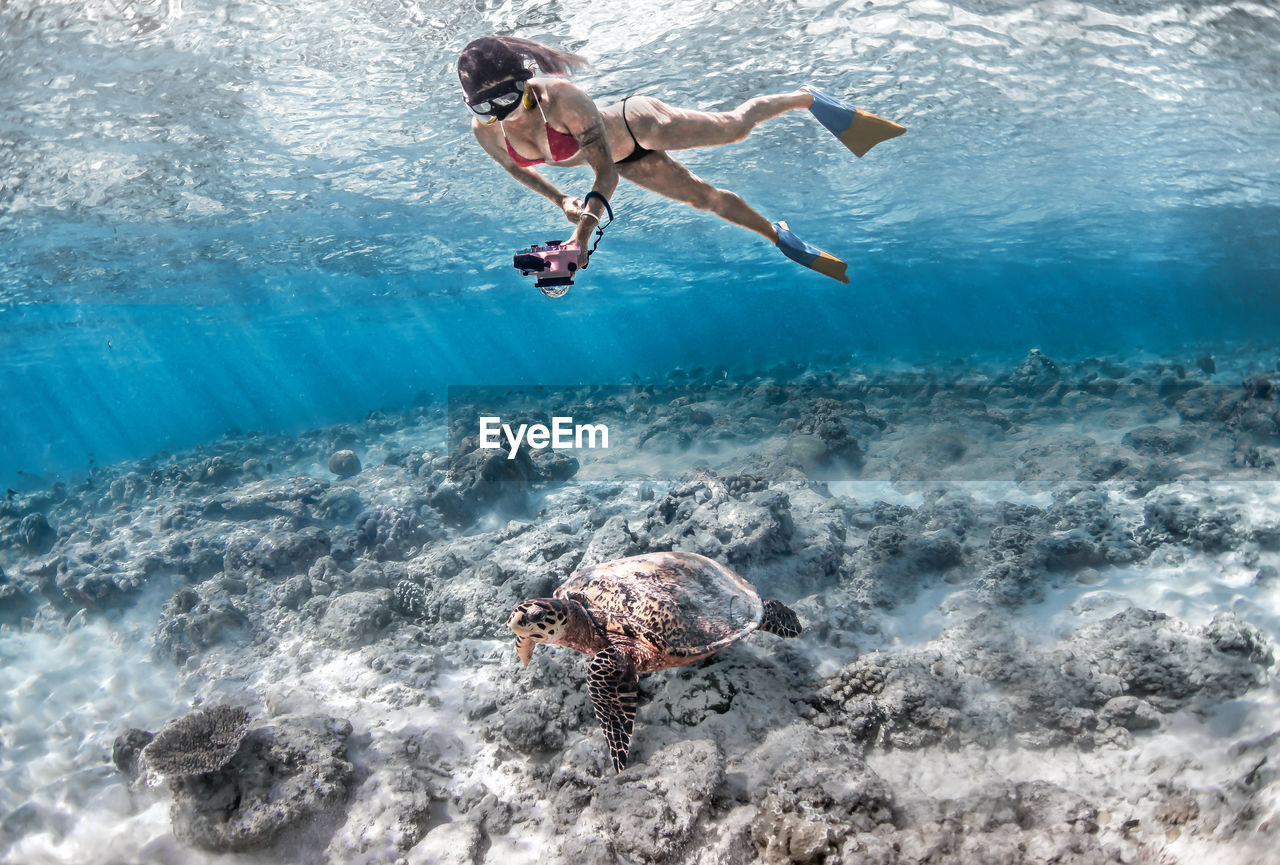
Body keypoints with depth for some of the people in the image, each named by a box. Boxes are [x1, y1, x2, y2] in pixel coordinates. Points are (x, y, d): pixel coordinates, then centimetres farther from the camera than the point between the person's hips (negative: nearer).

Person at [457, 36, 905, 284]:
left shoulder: (561, 99, -39)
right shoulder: (485, 130, -22)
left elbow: (605, 171, -36)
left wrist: (581, 236, -45)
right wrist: (560, 201, -4)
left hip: (638, 126, -6)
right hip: (628, 161, 6)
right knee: (704, 197, 18)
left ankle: (809, 98, 34)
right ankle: (779, 238, 38)